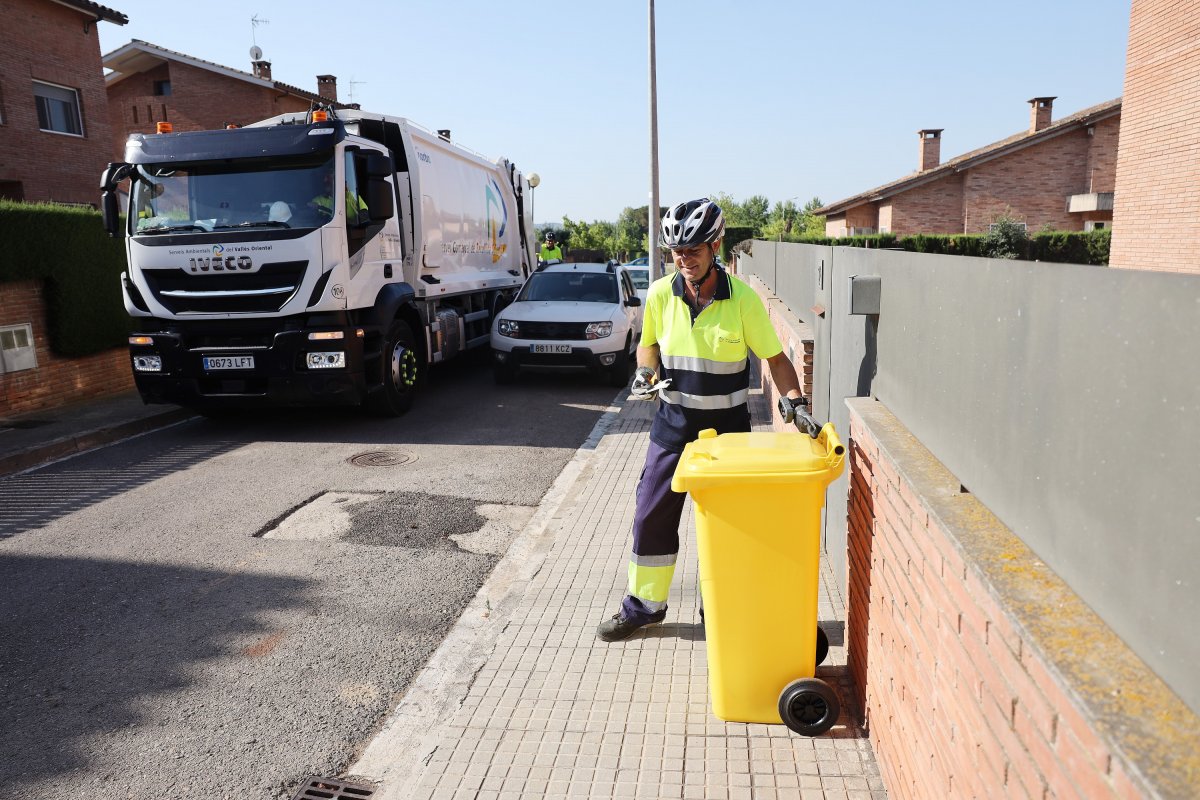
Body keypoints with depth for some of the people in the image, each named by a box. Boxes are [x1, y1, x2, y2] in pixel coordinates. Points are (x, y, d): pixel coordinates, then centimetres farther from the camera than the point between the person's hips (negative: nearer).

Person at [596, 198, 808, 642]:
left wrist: (793, 399, -22)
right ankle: (644, 602, 26)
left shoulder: (743, 299, -13)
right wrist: (645, 372, -8)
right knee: (652, 514, 8)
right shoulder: (660, 294, -5)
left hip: (727, 425, -2)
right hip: (673, 422, 3)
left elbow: (775, 357, -7)